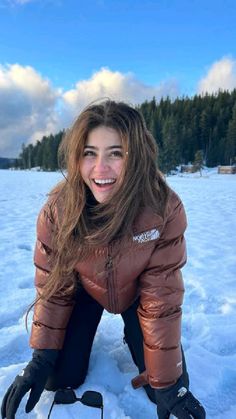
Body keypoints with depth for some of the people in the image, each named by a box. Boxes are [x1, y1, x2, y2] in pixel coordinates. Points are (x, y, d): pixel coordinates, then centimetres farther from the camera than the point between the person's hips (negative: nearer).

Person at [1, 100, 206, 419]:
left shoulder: (165, 210, -33)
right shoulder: (58, 209, -29)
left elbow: (161, 300, -25)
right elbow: (52, 285, -15)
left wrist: (166, 381, -19)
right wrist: (42, 357, -17)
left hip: (137, 293, 0)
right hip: (84, 289, 1)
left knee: (166, 388, -5)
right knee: (60, 378, -4)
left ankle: (133, 334, 25)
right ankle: (79, 335, 28)